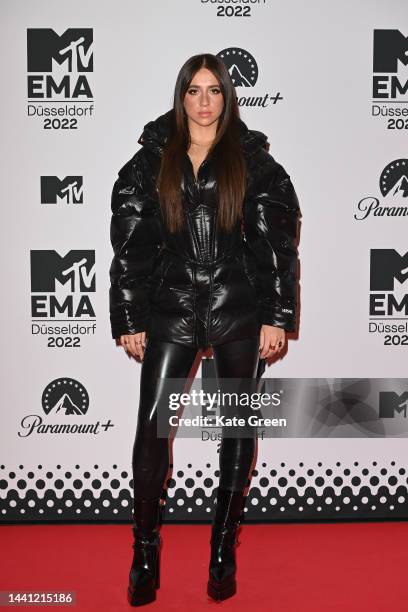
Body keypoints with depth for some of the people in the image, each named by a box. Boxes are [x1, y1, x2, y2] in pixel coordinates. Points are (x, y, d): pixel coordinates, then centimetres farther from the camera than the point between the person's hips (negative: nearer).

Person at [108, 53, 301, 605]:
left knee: (239, 426, 7)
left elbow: (278, 244, 0)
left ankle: (224, 548, 23)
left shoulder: (254, 161, 4)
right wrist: (129, 321, 1)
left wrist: (277, 317, -7)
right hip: (172, 311, 1)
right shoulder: (151, 161, 7)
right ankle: (146, 551, 13)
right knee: (152, 425, -5)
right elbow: (129, 245, 5)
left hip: (241, 312, 0)